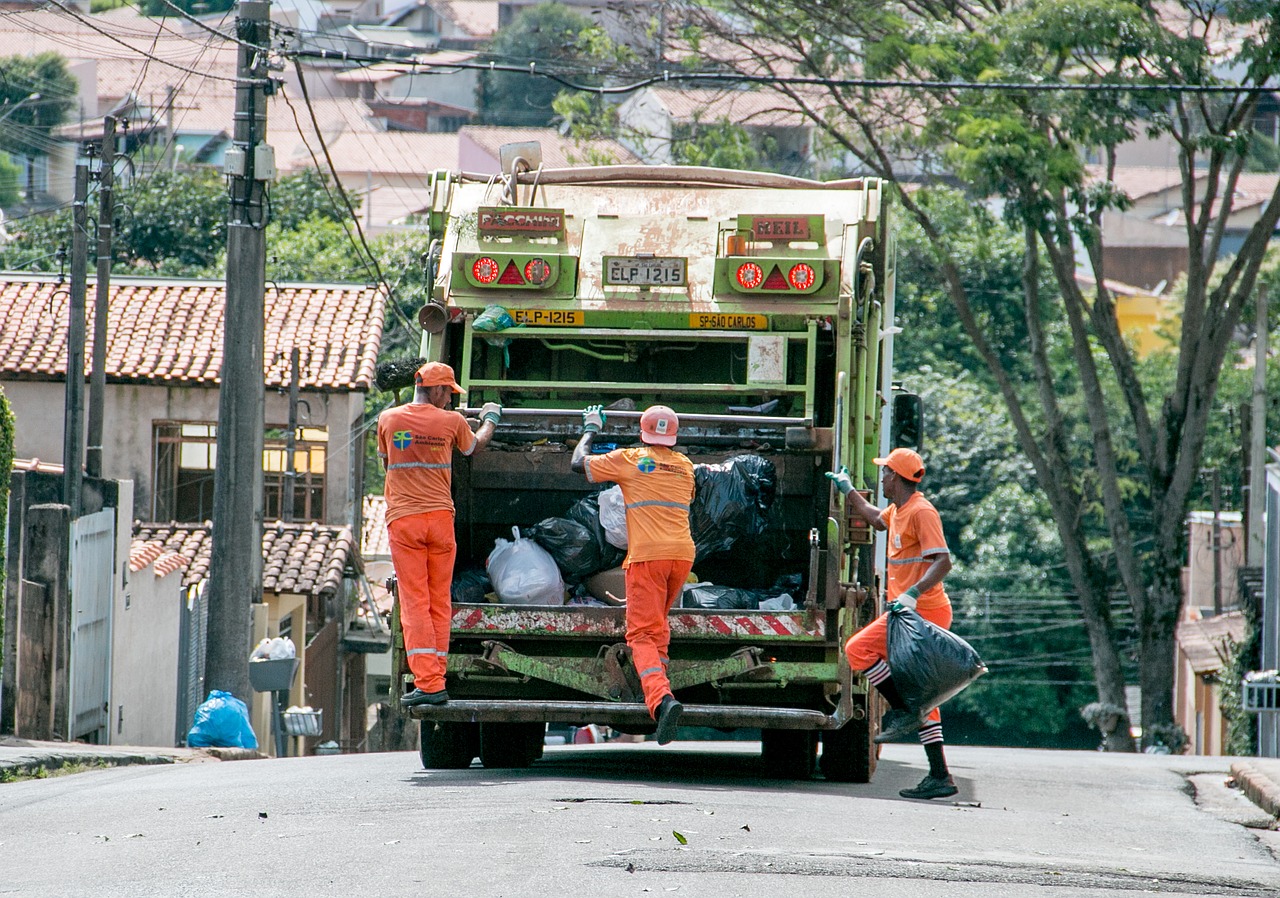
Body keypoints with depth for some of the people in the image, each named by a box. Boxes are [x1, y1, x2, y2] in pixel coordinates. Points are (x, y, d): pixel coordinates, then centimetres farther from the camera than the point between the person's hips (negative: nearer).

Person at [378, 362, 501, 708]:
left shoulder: (388, 419, 1)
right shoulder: (451, 421, -1)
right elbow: (475, 446, 21)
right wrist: (490, 419, 42)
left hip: (403, 521, -1)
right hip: (440, 518, 1)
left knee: (415, 603, -4)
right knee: (440, 603, 9)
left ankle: (427, 682, -14)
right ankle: (436, 681, 10)